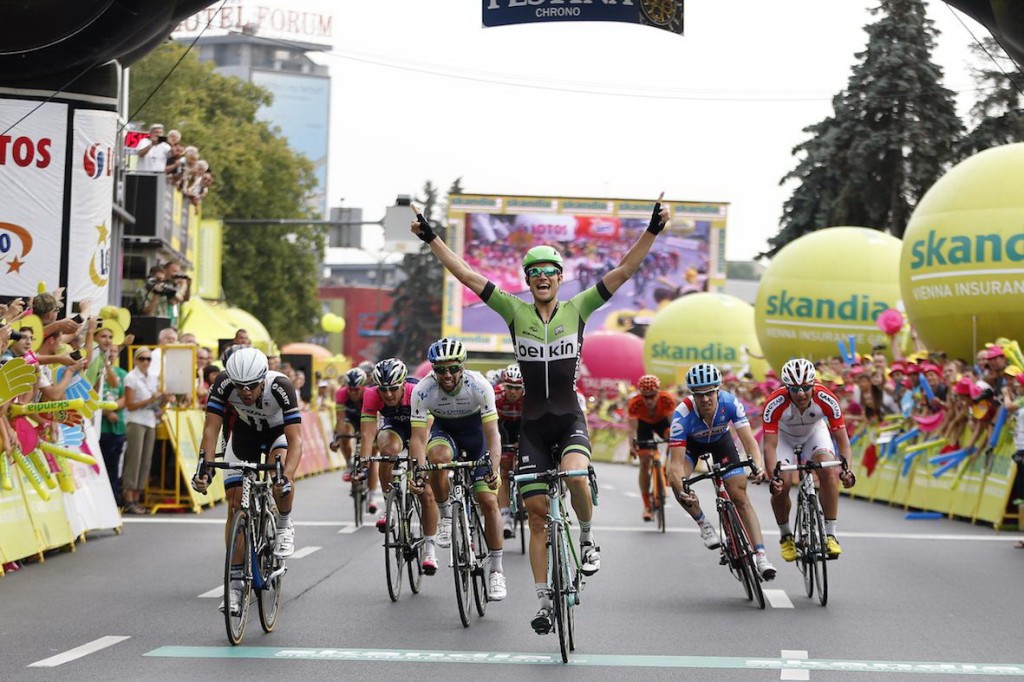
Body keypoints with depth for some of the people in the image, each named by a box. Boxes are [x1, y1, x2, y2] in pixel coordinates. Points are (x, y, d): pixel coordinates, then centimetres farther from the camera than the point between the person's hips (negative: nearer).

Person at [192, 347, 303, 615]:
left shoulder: (280, 386, -37)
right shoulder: (223, 383, -31)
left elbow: (295, 439, -41)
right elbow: (211, 428, -29)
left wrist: (287, 477, -55)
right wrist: (205, 467, -44)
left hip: (278, 432, -2)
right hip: (244, 433, 2)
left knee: (280, 473, -35)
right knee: (236, 506, -6)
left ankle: (284, 526, -5)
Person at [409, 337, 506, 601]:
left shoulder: (479, 386, -31)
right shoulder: (423, 391, -28)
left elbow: (492, 434, -32)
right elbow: (418, 437, -28)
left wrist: (494, 470, -46)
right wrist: (418, 471, -44)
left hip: (475, 431, -1)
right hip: (444, 430, 1)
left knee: (488, 501, -12)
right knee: (437, 456, -36)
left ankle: (495, 569, -1)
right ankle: (446, 515, -11)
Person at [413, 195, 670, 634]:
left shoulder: (577, 309, -1)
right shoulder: (515, 312, 1)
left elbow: (623, 272, -8)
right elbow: (467, 276, 0)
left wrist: (653, 231, -17)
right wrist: (431, 239, -5)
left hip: (570, 421, -2)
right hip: (532, 426, 2)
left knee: (575, 476, -33)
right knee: (537, 514, 2)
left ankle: (587, 537, -3)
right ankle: (544, 603, 12)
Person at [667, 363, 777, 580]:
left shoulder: (730, 403, -35)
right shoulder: (682, 415, -38)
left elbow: (748, 439, -37)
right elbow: (676, 463, -39)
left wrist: (758, 465, -56)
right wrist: (681, 490, -57)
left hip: (721, 440, 0)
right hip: (691, 443, 0)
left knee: (740, 496, -10)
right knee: (676, 481, -28)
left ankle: (761, 556, -12)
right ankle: (704, 525, -3)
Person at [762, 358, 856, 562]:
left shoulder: (826, 399, -33)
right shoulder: (775, 403, -37)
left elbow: (842, 439, -26)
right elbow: (769, 446, -34)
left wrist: (846, 468, -42)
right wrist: (773, 477, -47)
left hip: (815, 432, 1)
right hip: (784, 436, -1)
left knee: (829, 471, -26)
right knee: (782, 485, -19)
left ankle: (830, 534, -16)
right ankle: (786, 536, 7)